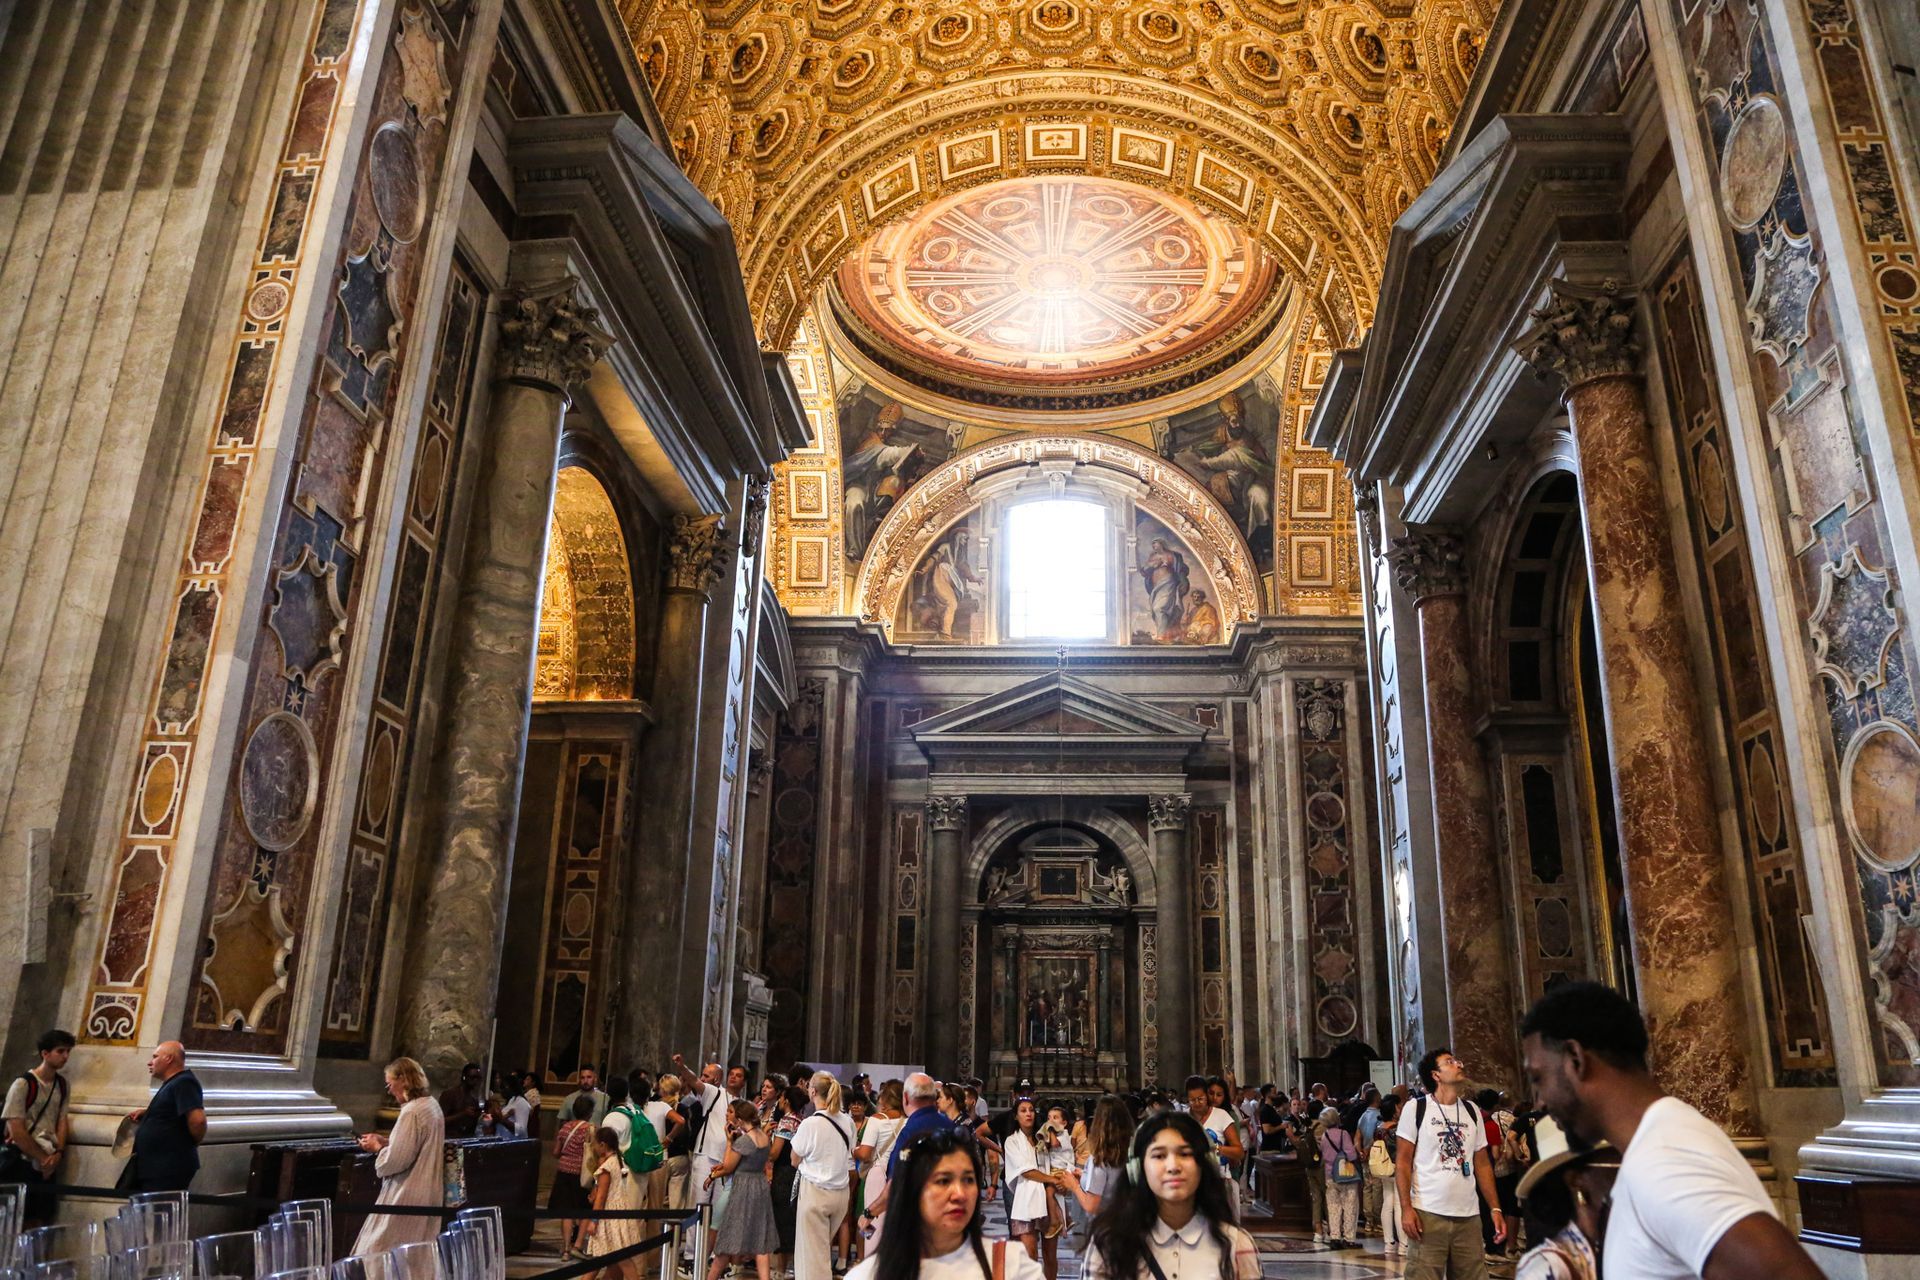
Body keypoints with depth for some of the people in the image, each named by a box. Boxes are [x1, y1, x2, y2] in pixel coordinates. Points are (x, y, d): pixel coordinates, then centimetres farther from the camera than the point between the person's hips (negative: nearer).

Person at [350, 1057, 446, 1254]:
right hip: (427, 1192, 9)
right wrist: (385, 1141, 13)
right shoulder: (432, 1105, 9)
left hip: (407, 1197, -9)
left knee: (379, 1253, -1)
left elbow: (395, 1161, -18)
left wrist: (377, 1148, -1)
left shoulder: (412, 1112, -19)